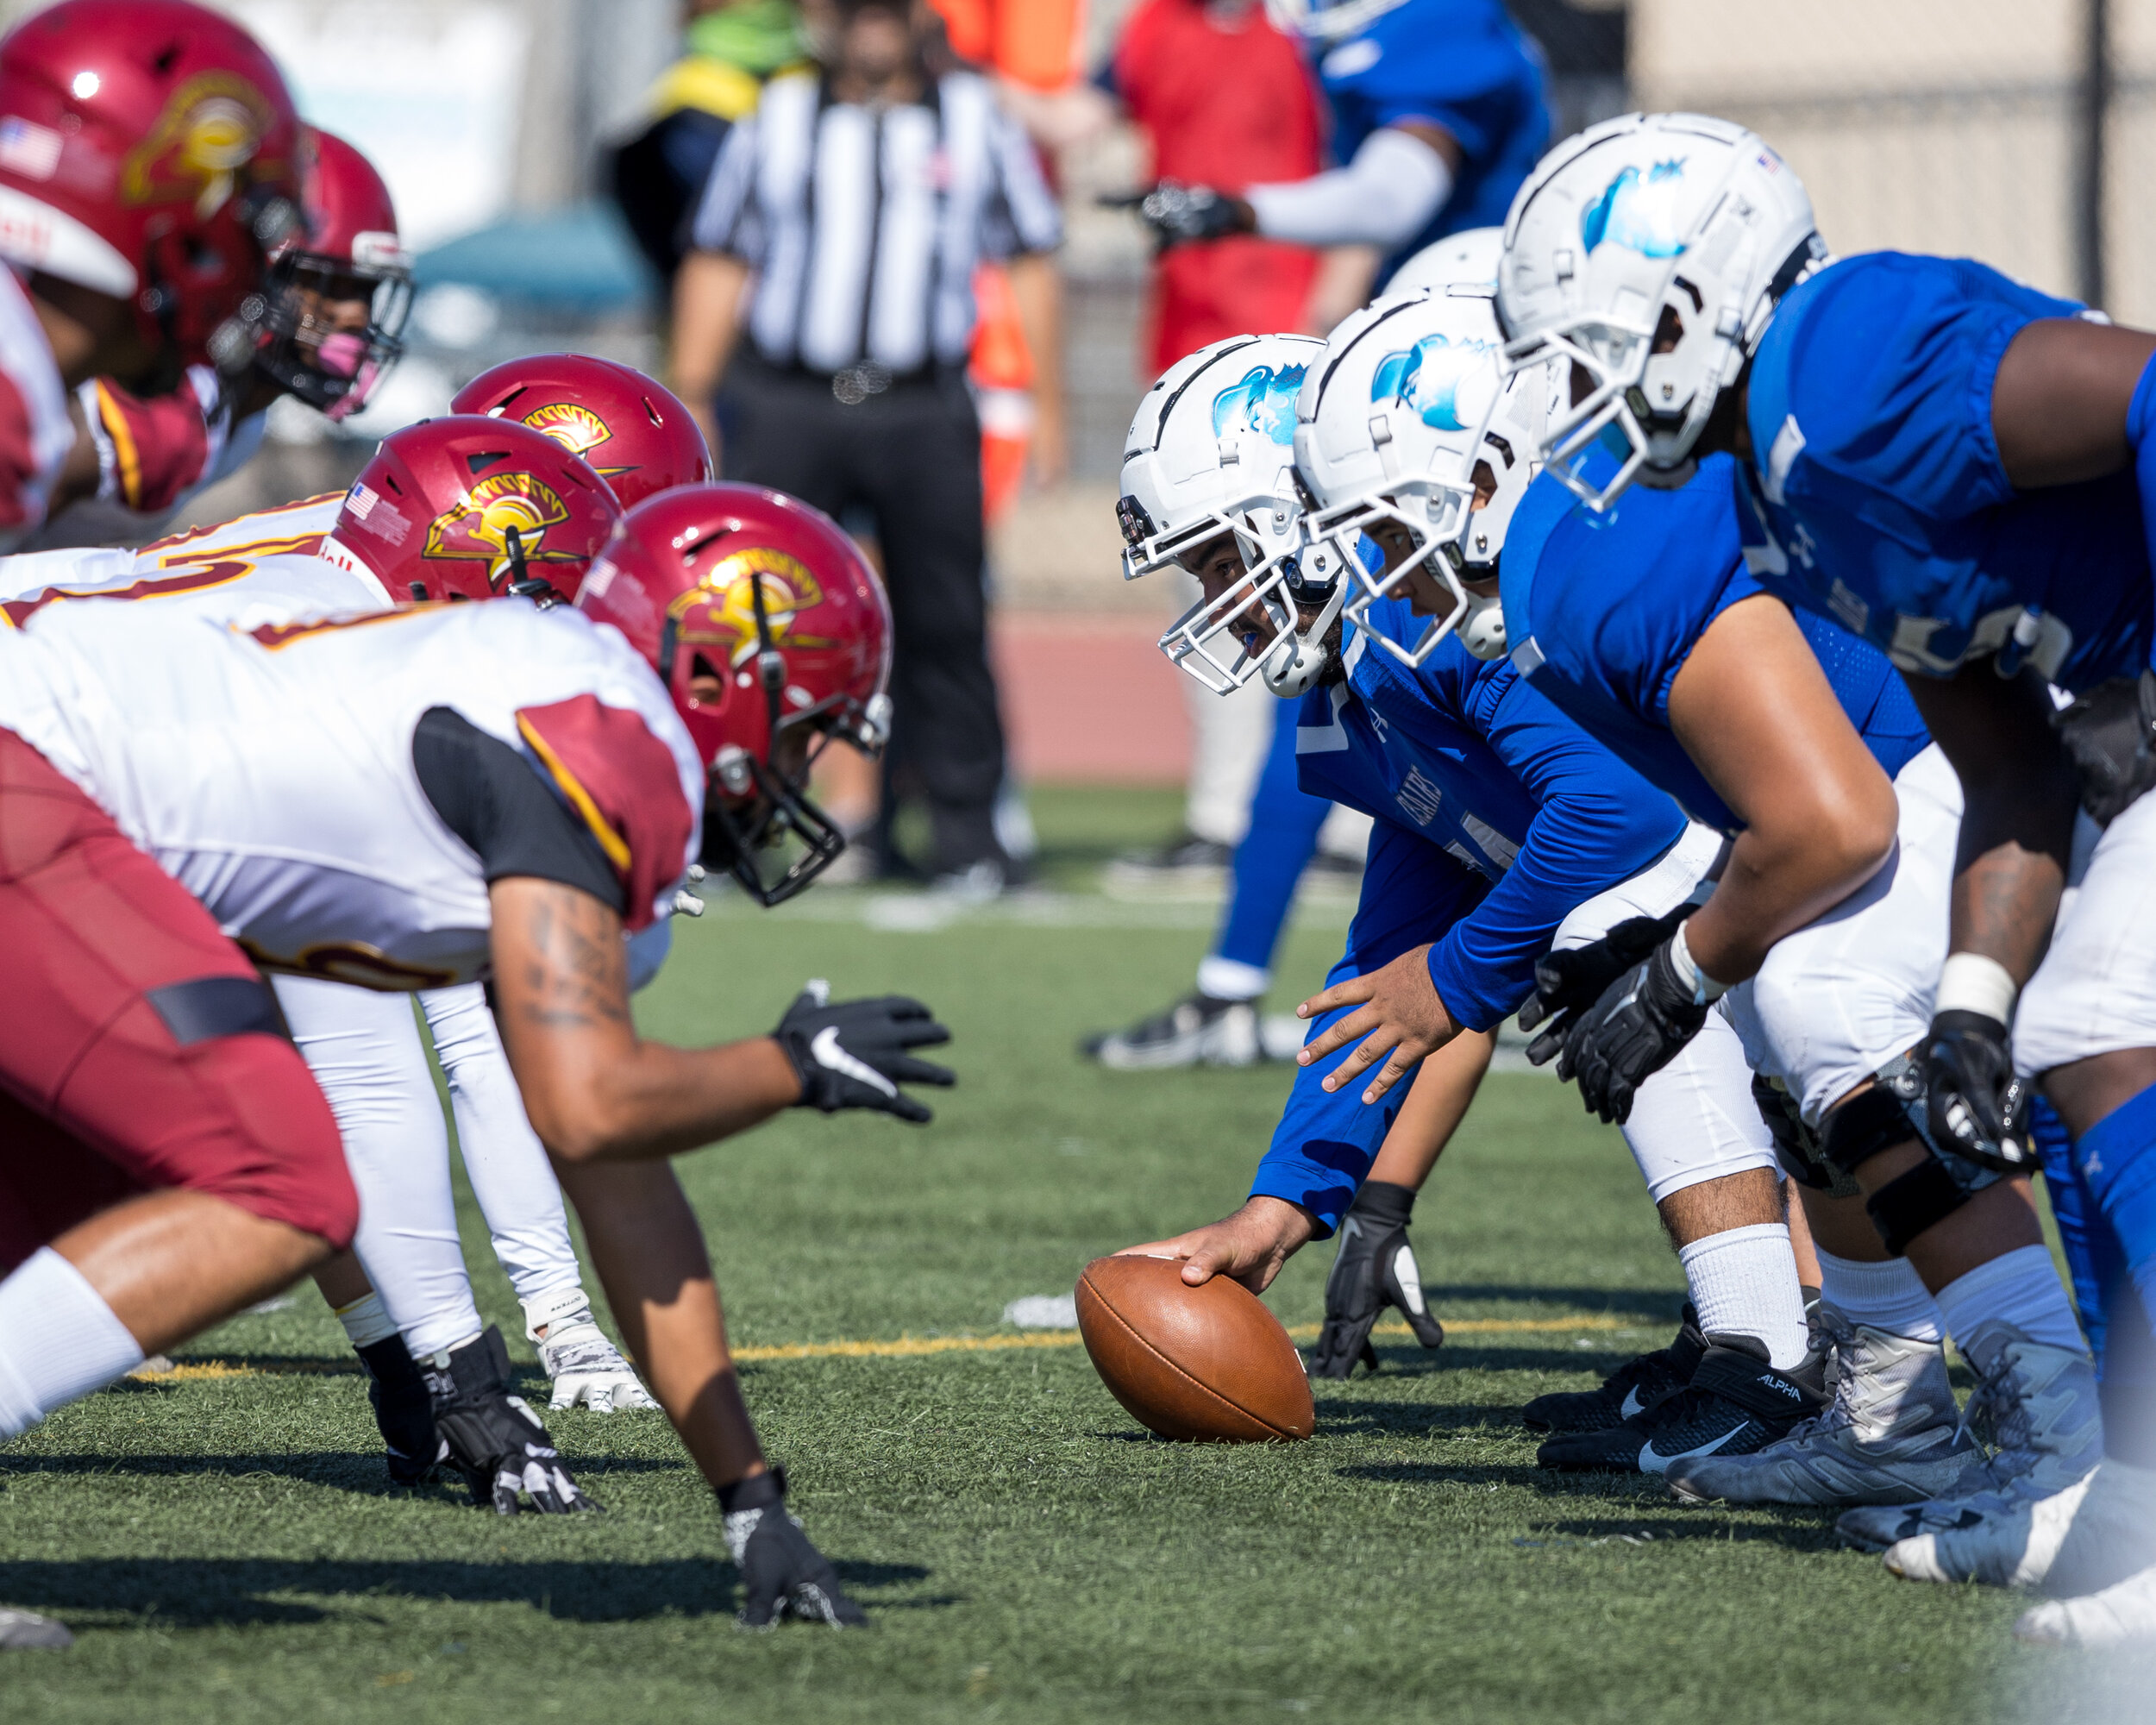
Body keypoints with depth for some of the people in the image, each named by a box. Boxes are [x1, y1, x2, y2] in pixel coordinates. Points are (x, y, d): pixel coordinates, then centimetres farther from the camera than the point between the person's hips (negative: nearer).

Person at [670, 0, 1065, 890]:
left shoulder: (976, 122, 10)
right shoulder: (778, 119, 11)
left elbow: (1030, 260, 12)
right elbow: (718, 261, 12)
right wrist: (687, 401, 8)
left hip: (924, 412, 0)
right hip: (785, 405, 0)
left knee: (942, 621, 1)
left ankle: (964, 832, 9)